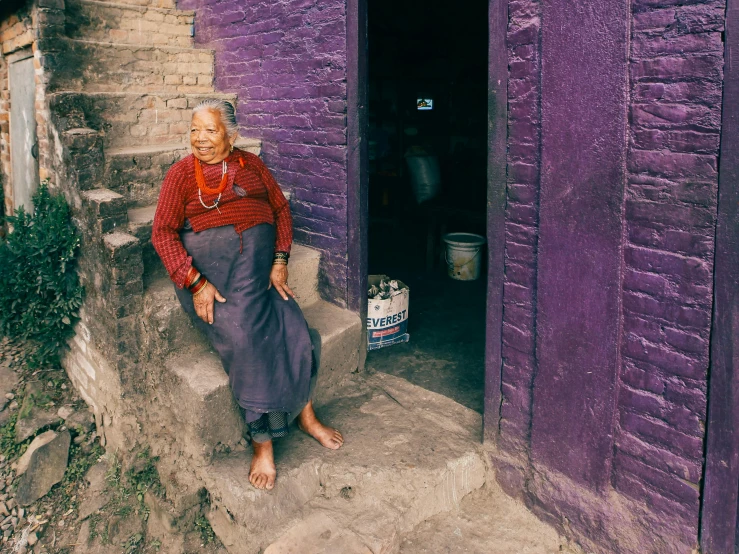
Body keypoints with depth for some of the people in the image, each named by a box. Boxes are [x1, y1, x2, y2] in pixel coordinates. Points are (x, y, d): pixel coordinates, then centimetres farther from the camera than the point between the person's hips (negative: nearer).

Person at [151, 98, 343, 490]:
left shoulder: (250, 164, 15)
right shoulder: (181, 174, 6)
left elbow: (281, 209, 13)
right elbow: (163, 232, -2)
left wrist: (280, 262, -3)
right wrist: (196, 283, -14)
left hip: (258, 265, 3)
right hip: (207, 269, -2)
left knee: (292, 331, -21)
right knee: (243, 338, -27)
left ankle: (304, 414, 1)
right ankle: (261, 441, -17)